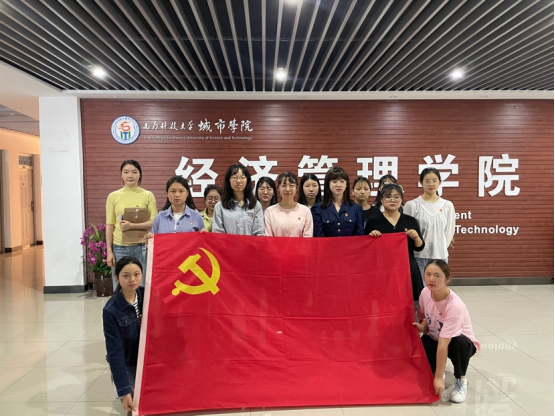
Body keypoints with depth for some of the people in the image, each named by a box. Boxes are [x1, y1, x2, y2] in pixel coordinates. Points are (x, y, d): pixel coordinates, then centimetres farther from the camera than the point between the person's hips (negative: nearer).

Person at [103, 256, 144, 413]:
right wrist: (124, 390, -23)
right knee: (135, 403, -5)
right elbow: (115, 351, -22)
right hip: (127, 363, -3)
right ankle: (117, 381, 22)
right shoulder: (111, 310, -24)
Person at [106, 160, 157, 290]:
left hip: (142, 247, -1)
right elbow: (110, 226, 6)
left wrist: (132, 226, -17)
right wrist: (109, 251, 1)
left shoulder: (148, 195, 2)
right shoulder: (113, 196, 5)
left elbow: (154, 222, -5)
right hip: (119, 248, 1)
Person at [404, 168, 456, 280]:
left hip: (440, 256, 3)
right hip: (418, 256, -3)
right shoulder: (412, 205, -5)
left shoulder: (448, 205, 5)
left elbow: (449, 231, 10)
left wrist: (441, 248, 8)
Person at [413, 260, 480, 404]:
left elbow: (443, 344, -37)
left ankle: (461, 380, -9)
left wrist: (439, 378, -33)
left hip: (461, 343, -4)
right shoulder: (425, 292, -17)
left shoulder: (455, 306, -35)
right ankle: (436, 369, 11)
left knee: (459, 342, -39)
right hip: (435, 339, 4)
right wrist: (422, 326, -19)